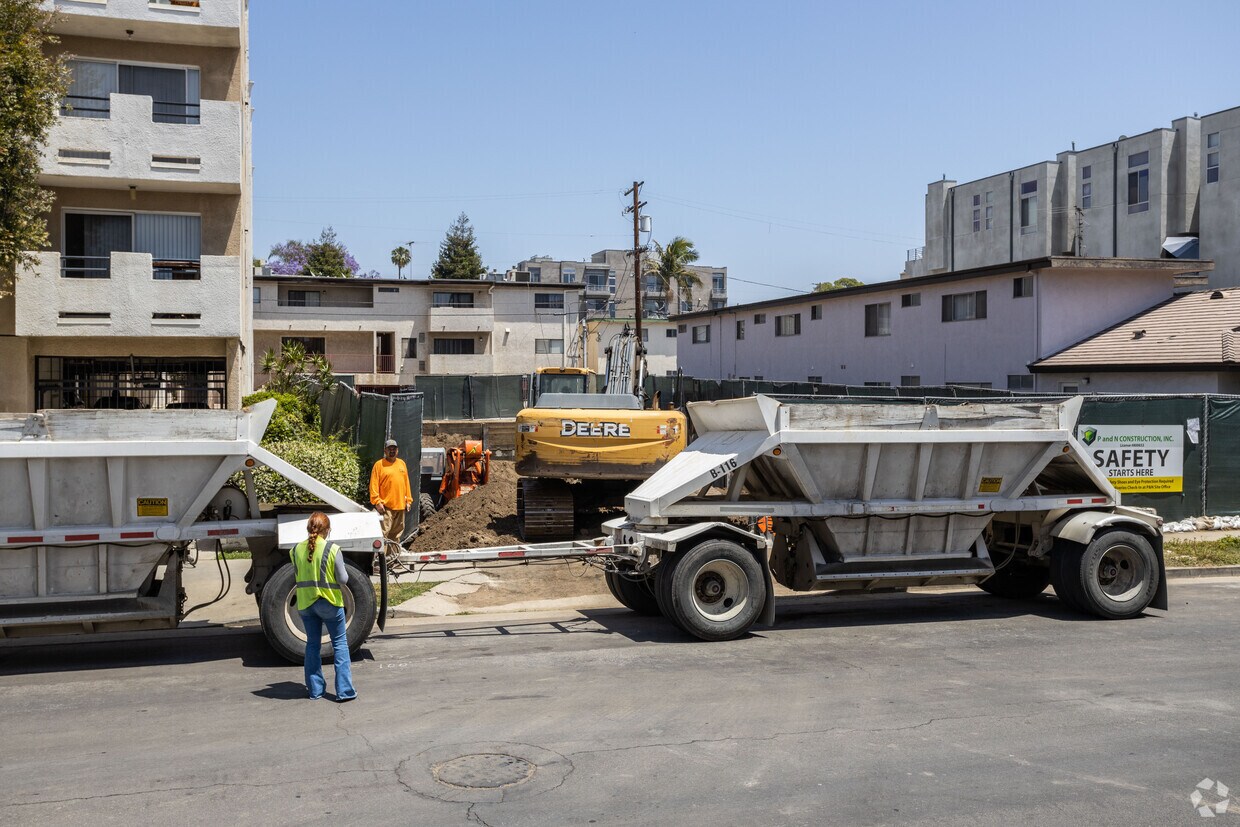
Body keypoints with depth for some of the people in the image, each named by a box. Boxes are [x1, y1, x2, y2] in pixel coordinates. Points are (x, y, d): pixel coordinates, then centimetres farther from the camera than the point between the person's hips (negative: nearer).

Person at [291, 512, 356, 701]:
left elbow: (297, 575, 8)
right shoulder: (333, 550, -16)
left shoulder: (297, 550, -3)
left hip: (305, 603, 4)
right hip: (330, 602, -4)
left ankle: (315, 689, 20)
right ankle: (345, 690, 4)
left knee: (313, 644, 16)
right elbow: (343, 579, -12)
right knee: (340, 644, 7)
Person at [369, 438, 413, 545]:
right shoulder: (379, 464, -3)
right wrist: (377, 502, -15)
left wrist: (408, 500, 12)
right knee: (384, 532, -10)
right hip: (386, 506, -6)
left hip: (400, 505, 6)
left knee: (398, 532, 12)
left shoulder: (402, 463, 13)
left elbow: (406, 483, 16)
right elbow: (374, 485, -7)